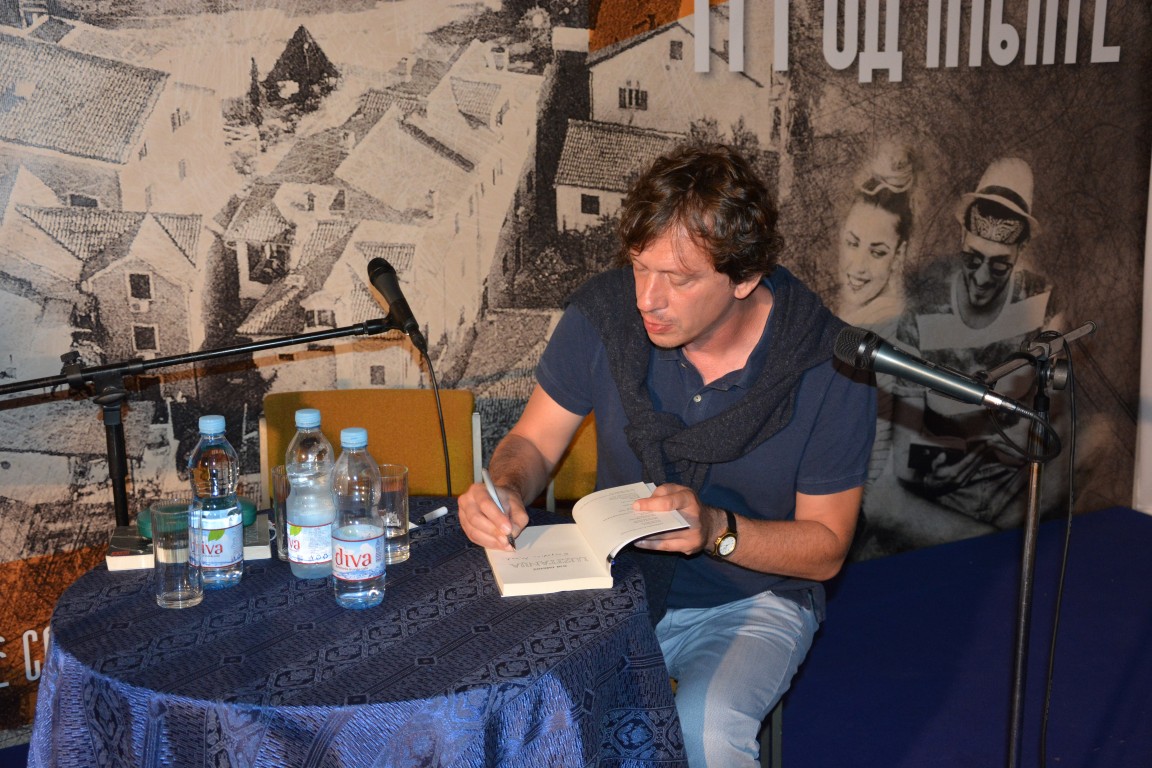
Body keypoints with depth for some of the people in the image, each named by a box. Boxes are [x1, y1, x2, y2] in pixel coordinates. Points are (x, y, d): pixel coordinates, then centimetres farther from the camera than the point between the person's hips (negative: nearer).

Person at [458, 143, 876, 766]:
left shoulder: (831, 367, -19)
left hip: (752, 600, -2)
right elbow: (533, 440, 1)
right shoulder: (604, 311, -13)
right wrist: (504, 490, -23)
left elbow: (826, 547, -9)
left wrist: (717, 530, -28)